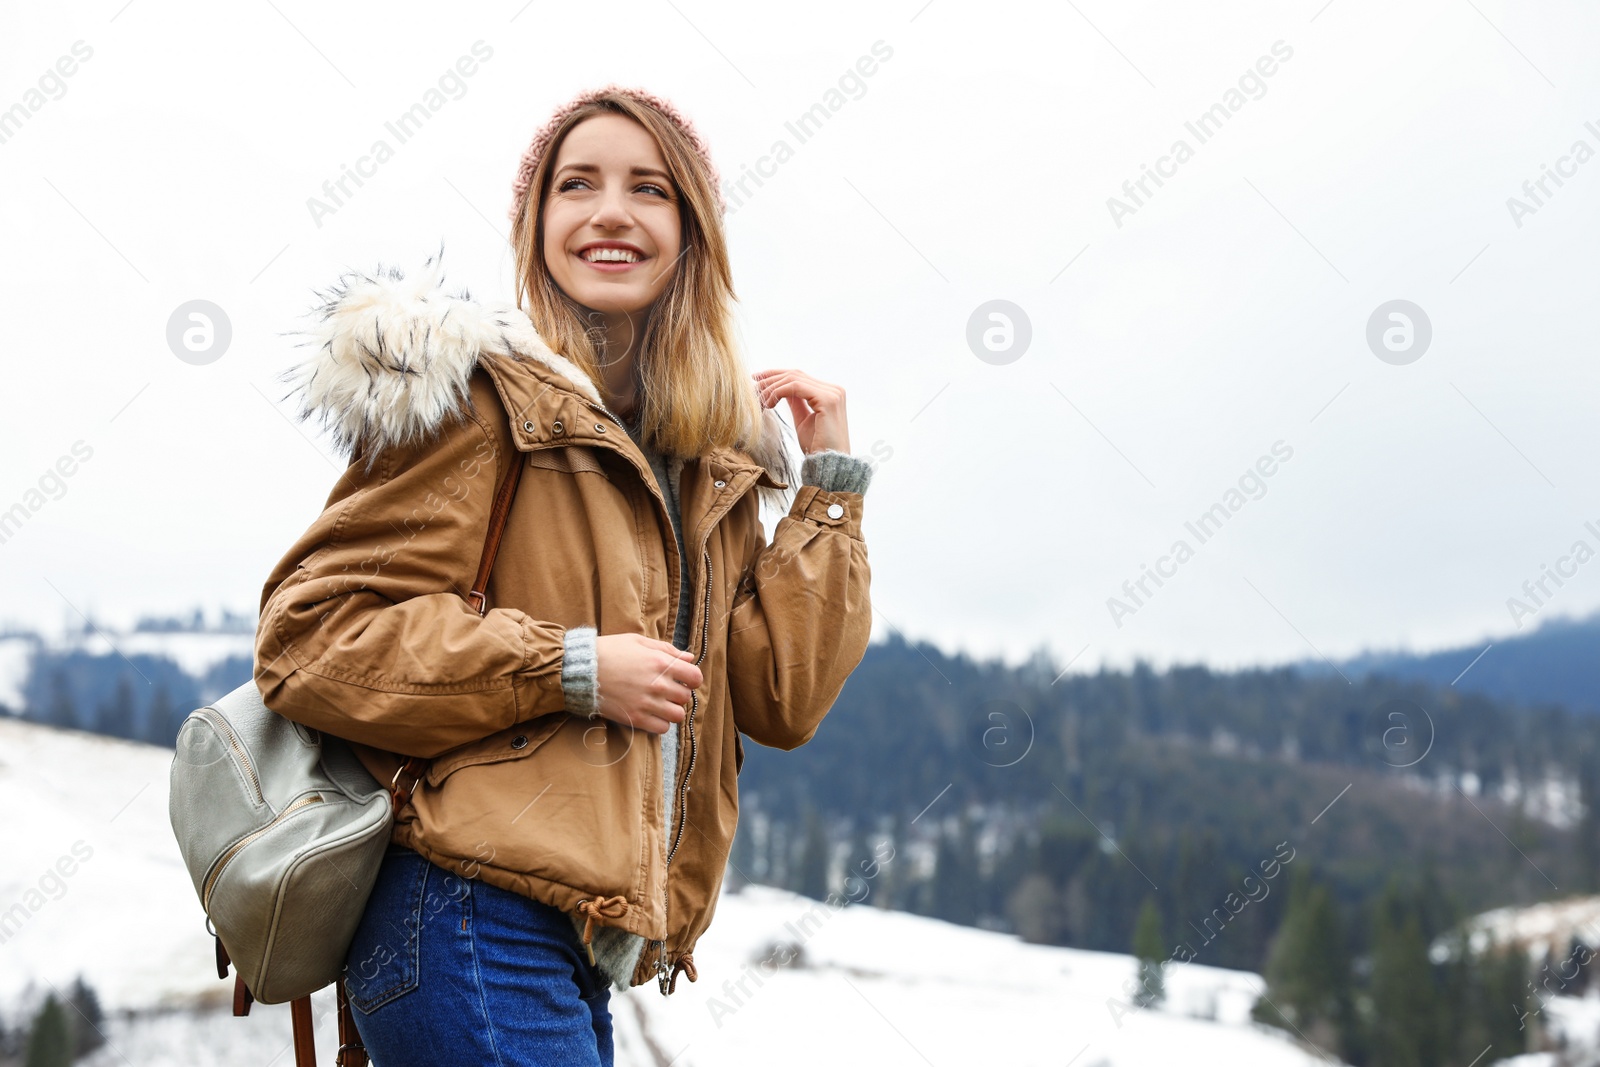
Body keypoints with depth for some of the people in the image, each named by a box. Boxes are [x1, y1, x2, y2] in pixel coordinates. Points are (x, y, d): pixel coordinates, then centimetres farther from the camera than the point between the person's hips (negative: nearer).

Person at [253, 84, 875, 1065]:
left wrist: (830, 480, 9)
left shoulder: (712, 465, 16)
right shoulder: (481, 400, -6)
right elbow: (308, 637, -12)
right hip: (473, 921, -7)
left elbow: (782, 700, 10)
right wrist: (574, 670, -15)